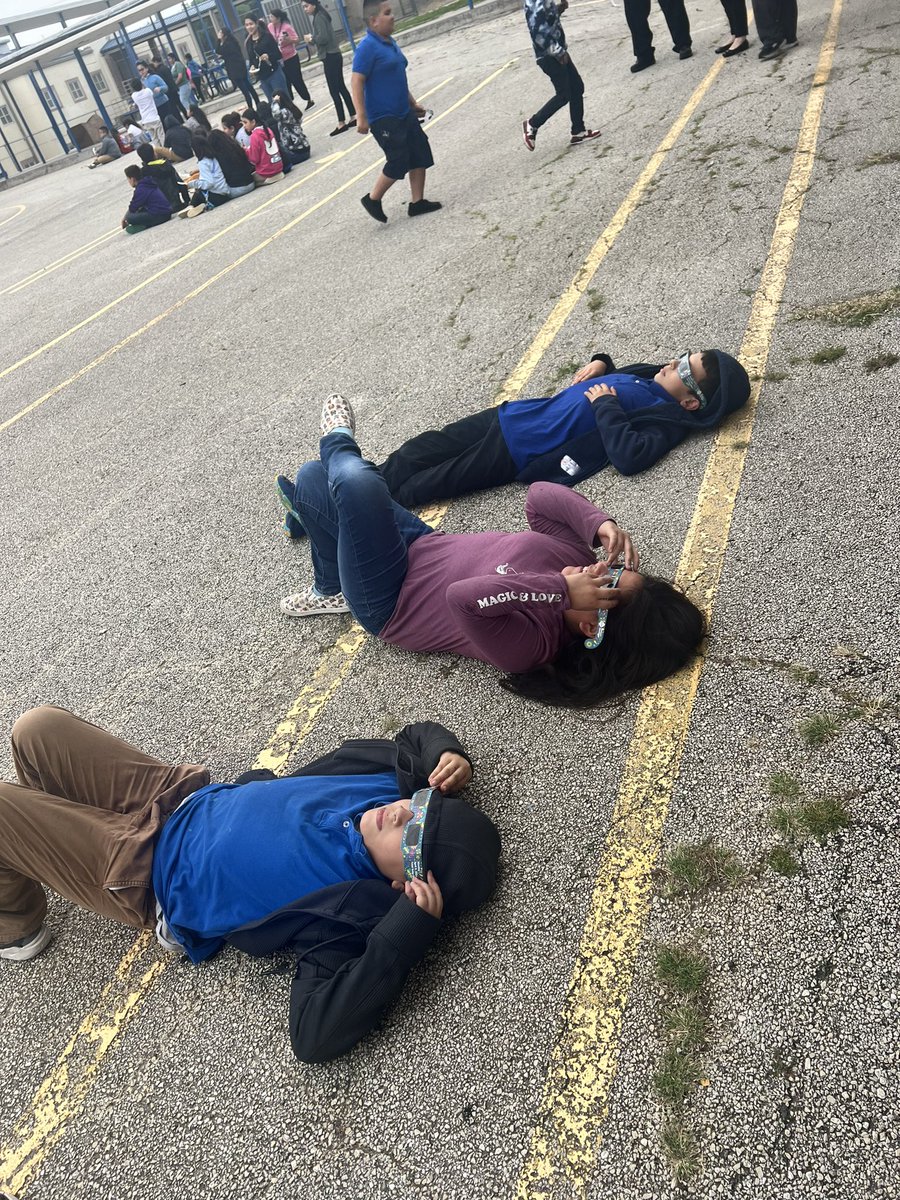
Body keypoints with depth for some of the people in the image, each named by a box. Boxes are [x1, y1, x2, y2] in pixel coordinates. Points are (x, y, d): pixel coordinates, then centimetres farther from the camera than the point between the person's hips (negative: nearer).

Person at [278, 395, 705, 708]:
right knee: (312, 477, 11)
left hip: (388, 605, -7)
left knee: (357, 482, -25)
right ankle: (330, 589, 34)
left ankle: (338, 442, 17)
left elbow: (465, 599, -52)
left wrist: (559, 591, -48)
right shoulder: (573, 555, -15)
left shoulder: (531, 644, -35)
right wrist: (601, 525, -25)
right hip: (424, 543, 7)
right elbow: (539, 496, -11)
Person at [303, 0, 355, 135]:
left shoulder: (318, 17, -13)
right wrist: (312, 40, 6)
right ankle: (353, 117, 16)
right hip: (334, 55, 10)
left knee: (334, 91, -7)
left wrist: (311, 38, -8)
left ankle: (341, 123, -4)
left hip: (330, 57, -10)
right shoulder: (322, 15, 16)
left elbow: (323, 38, -24)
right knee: (341, 87, 13)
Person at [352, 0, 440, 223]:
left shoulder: (390, 42, 13)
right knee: (399, 162, -8)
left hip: (404, 113, 9)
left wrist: (413, 103, 25)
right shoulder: (367, 47, -16)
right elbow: (356, 82, -20)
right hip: (383, 118, -9)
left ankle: (417, 202, 17)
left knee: (420, 155, 7)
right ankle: (373, 199, 10)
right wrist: (361, 117, -25)